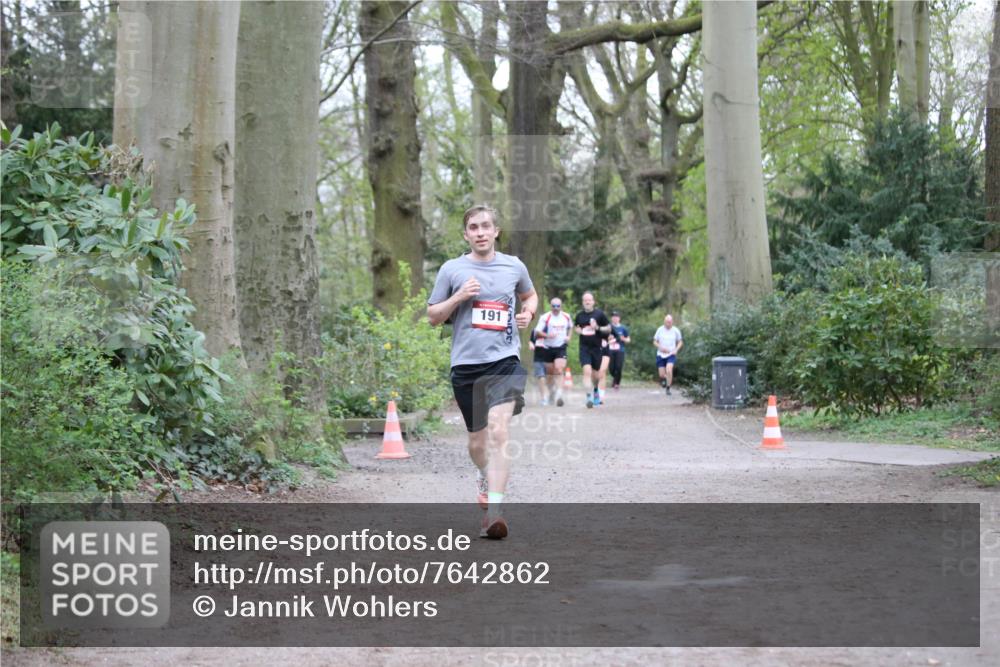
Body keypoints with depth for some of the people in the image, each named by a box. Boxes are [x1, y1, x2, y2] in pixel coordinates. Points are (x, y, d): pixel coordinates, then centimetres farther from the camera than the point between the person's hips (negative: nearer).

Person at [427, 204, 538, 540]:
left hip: (504, 360, -1)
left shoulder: (514, 266, 8)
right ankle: (484, 475, 47)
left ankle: (493, 512, -23)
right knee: (477, 440, 12)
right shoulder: (452, 269, 3)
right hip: (465, 363, 1)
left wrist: (528, 313, 5)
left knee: (498, 432, -20)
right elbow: (432, 316, 8)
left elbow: (529, 295, 27)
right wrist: (458, 297, -9)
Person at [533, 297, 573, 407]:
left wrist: (569, 337, 6)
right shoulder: (545, 318, -7)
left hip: (561, 348, 0)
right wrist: (547, 335, -25)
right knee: (550, 372, 9)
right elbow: (537, 332, -8)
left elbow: (570, 327, 24)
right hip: (547, 348, 0)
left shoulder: (566, 317, 4)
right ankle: (551, 392, 32)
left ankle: (559, 394, -24)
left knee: (559, 370, -18)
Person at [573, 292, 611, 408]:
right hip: (584, 347, 0)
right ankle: (589, 396, -18)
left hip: (597, 347, 0)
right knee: (587, 371, -17)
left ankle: (596, 390, 42)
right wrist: (578, 330, -1)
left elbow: (609, 329, 3)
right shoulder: (579, 315, 5)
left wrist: (598, 328, -15)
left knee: (596, 374, 11)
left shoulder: (599, 314, -2)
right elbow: (575, 327, 23)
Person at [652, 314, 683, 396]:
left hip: (671, 355, -1)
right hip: (661, 355, 1)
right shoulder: (660, 330, -2)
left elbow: (680, 342, 10)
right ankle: (663, 379, 39)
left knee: (669, 370, -24)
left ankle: (668, 388, -10)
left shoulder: (676, 331, -2)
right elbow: (655, 341, 6)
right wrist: (661, 347, -12)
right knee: (662, 375, 1)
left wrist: (676, 350, -7)